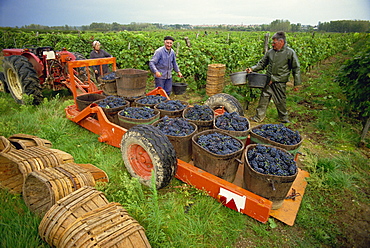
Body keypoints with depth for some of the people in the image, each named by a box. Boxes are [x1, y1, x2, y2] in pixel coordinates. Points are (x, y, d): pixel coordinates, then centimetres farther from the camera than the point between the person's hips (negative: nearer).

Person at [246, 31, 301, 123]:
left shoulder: (290, 52, -5)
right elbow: (262, 63, 17)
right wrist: (252, 68, 1)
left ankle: (283, 118, 30)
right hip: (268, 81, 3)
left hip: (280, 83, -3)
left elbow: (296, 69, -1)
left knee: (280, 101, 8)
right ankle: (258, 117, 17)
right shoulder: (270, 51, 6)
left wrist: (296, 84, -1)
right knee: (264, 98, 5)